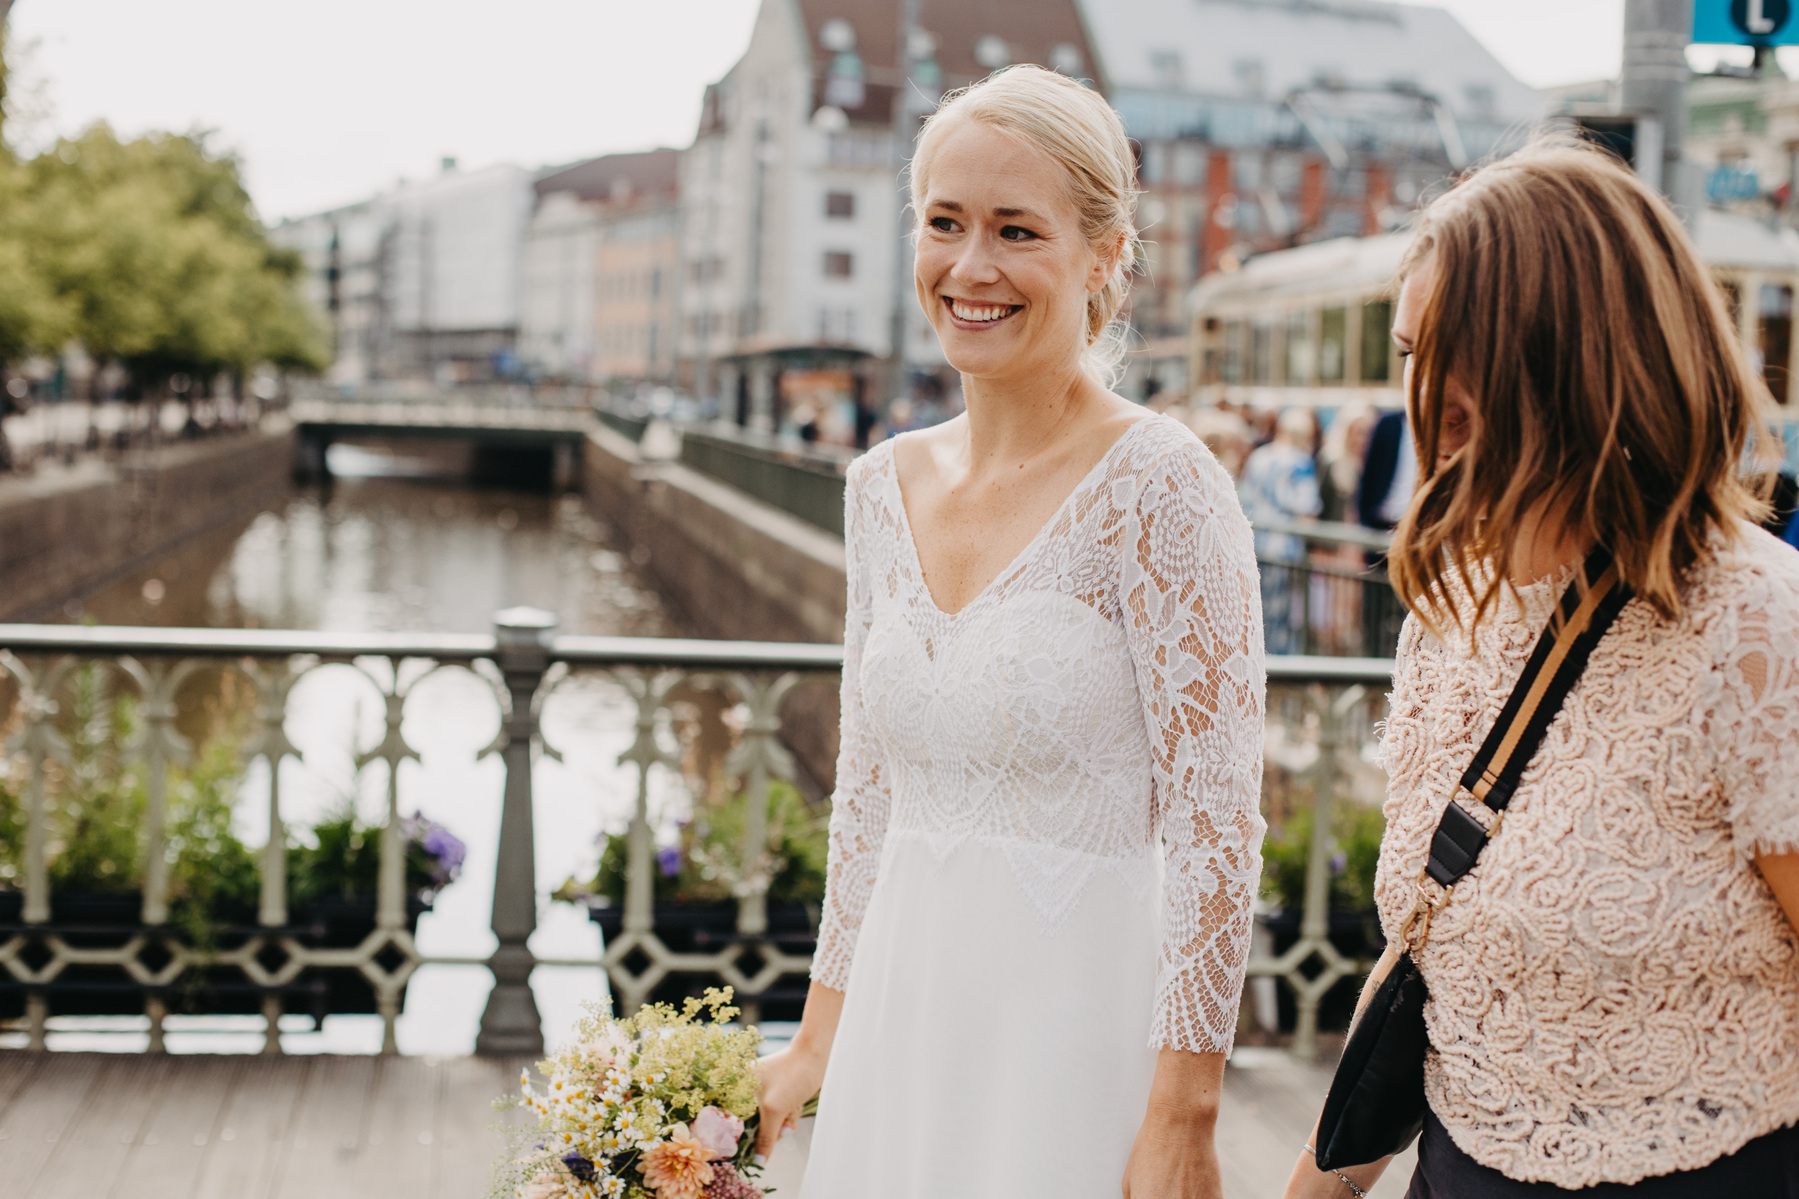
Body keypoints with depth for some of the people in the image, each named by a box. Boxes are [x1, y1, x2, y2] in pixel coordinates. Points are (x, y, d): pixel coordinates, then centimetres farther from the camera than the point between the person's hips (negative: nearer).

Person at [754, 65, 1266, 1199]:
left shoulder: (1158, 482, -14)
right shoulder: (888, 485, 5)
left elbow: (1215, 827, -15)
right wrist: (819, 1035, 14)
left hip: (1082, 1017, -5)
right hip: (901, 1012, 6)